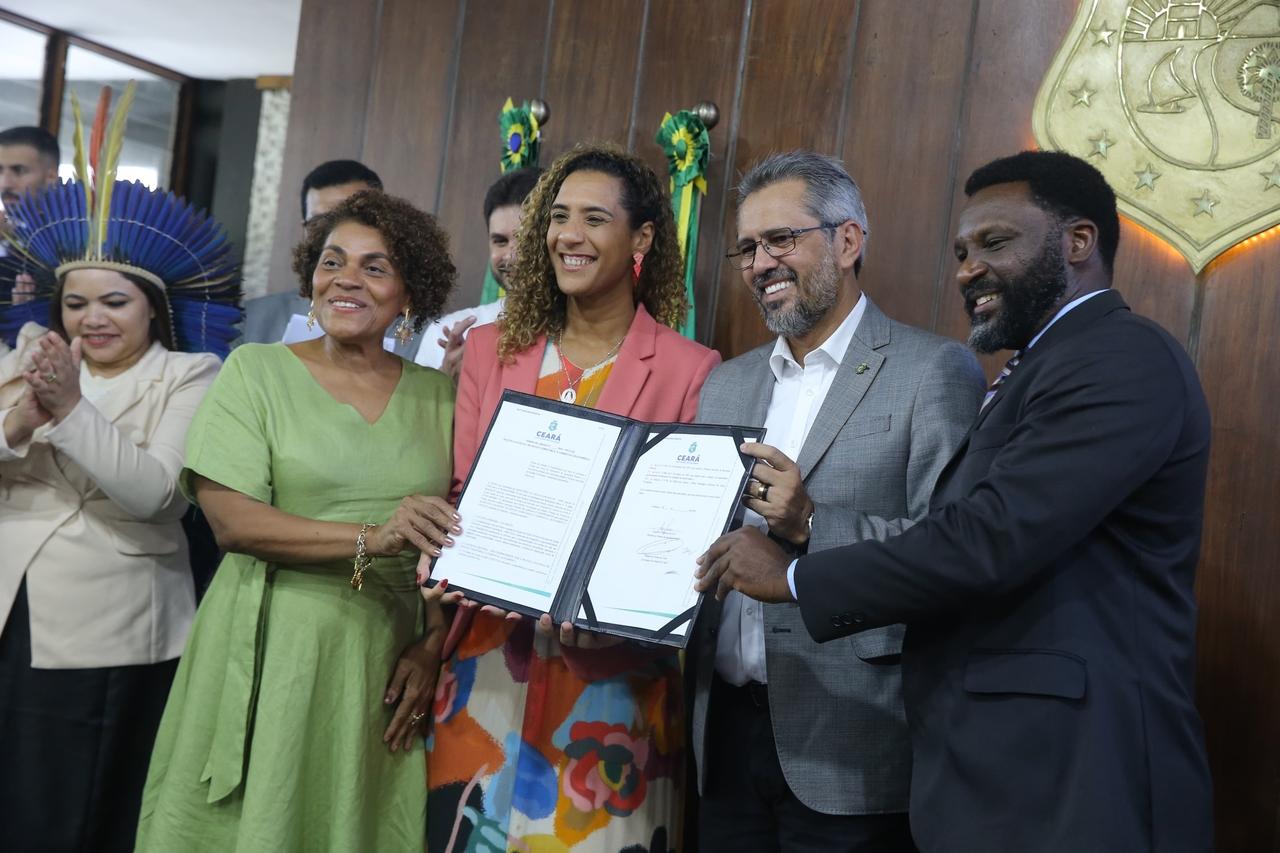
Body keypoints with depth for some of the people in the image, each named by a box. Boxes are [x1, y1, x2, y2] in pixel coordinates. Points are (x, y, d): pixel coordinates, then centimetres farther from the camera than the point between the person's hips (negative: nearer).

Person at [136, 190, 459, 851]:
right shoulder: (257, 369, 1)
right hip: (272, 647, -2)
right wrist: (370, 539, -20)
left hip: (387, 657, 2)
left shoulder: (438, 394, 7)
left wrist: (432, 647, -7)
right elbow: (231, 520, -10)